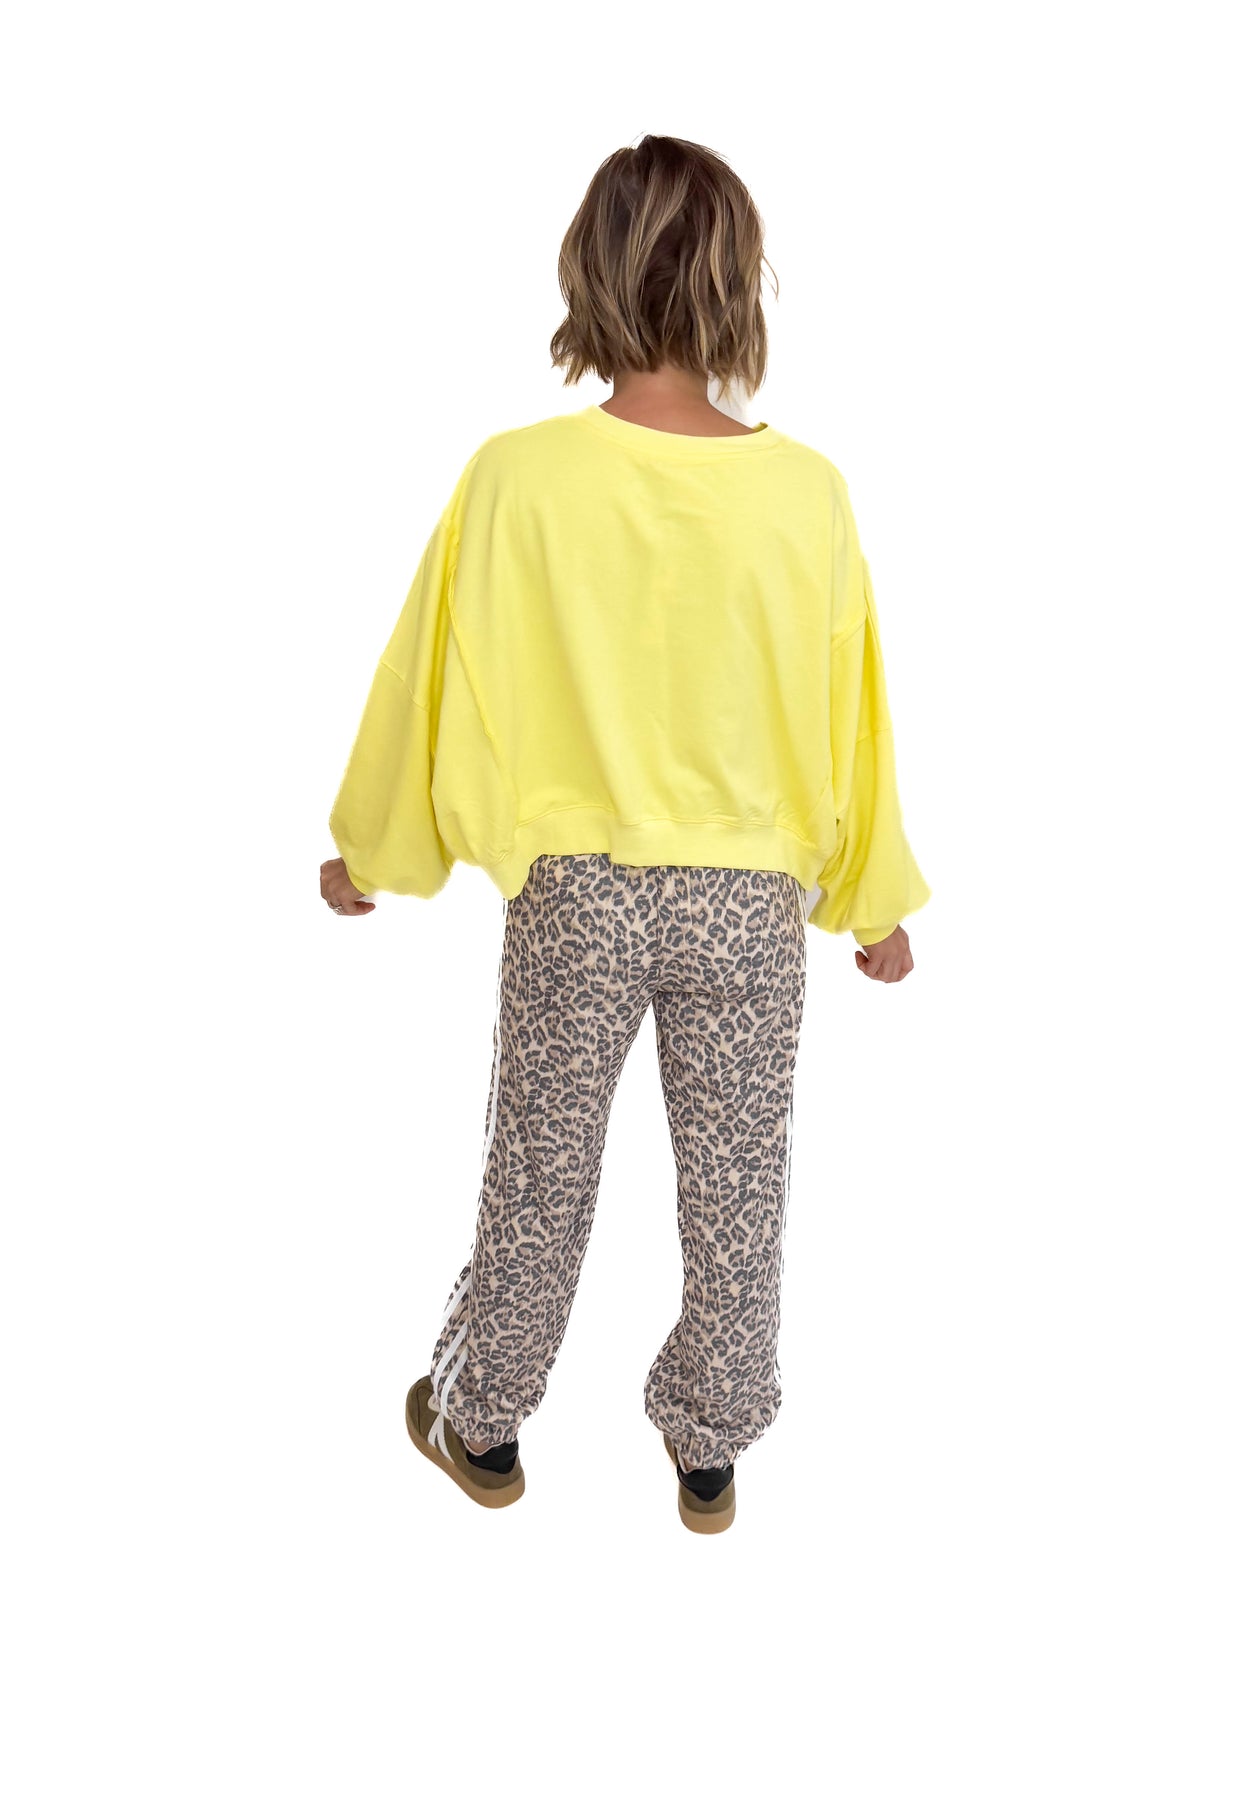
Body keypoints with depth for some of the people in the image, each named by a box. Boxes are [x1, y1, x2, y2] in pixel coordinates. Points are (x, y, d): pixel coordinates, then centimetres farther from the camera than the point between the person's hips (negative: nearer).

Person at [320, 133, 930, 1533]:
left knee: (540, 1172, 19)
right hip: (751, 897, 1)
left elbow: (439, 685, -5)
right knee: (735, 1189, 17)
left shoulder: (517, 477, -15)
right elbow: (847, 713, -2)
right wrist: (874, 900, 12)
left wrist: (369, 856, 11)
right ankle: (709, 1455, 36)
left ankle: (483, 1426, 39)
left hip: (572, 890, 0)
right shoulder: (805, 491, -11)